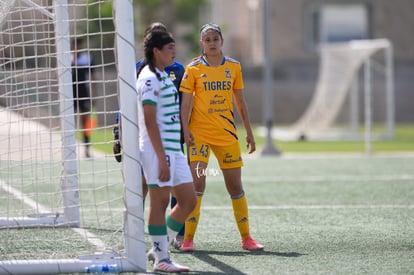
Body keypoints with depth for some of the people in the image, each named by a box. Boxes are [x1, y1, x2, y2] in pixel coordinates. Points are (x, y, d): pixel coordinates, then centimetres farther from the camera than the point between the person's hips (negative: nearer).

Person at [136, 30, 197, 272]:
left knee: (189, 200, 9)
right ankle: (161, 258, 3)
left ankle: (159, 249, 17)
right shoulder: (149, 78, -12)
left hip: (174, 149, 10)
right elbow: (150, 121, -18)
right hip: (158, 150, -10)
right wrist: (161, 159, -21)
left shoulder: (163, 76, 17)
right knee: (160, 202, -4)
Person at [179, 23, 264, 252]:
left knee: (235, 184, 6)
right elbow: (186, 102, -2)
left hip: (227, 133, 3)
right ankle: (188, 238, -7)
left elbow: (240, 102, 14)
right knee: (197, 182, -12)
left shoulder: (233, 67, 8)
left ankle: (246, 237, 14)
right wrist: (185, 130, -13)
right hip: (199, 133, -3)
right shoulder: (194, 68, 0)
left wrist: (248, 132, 12)